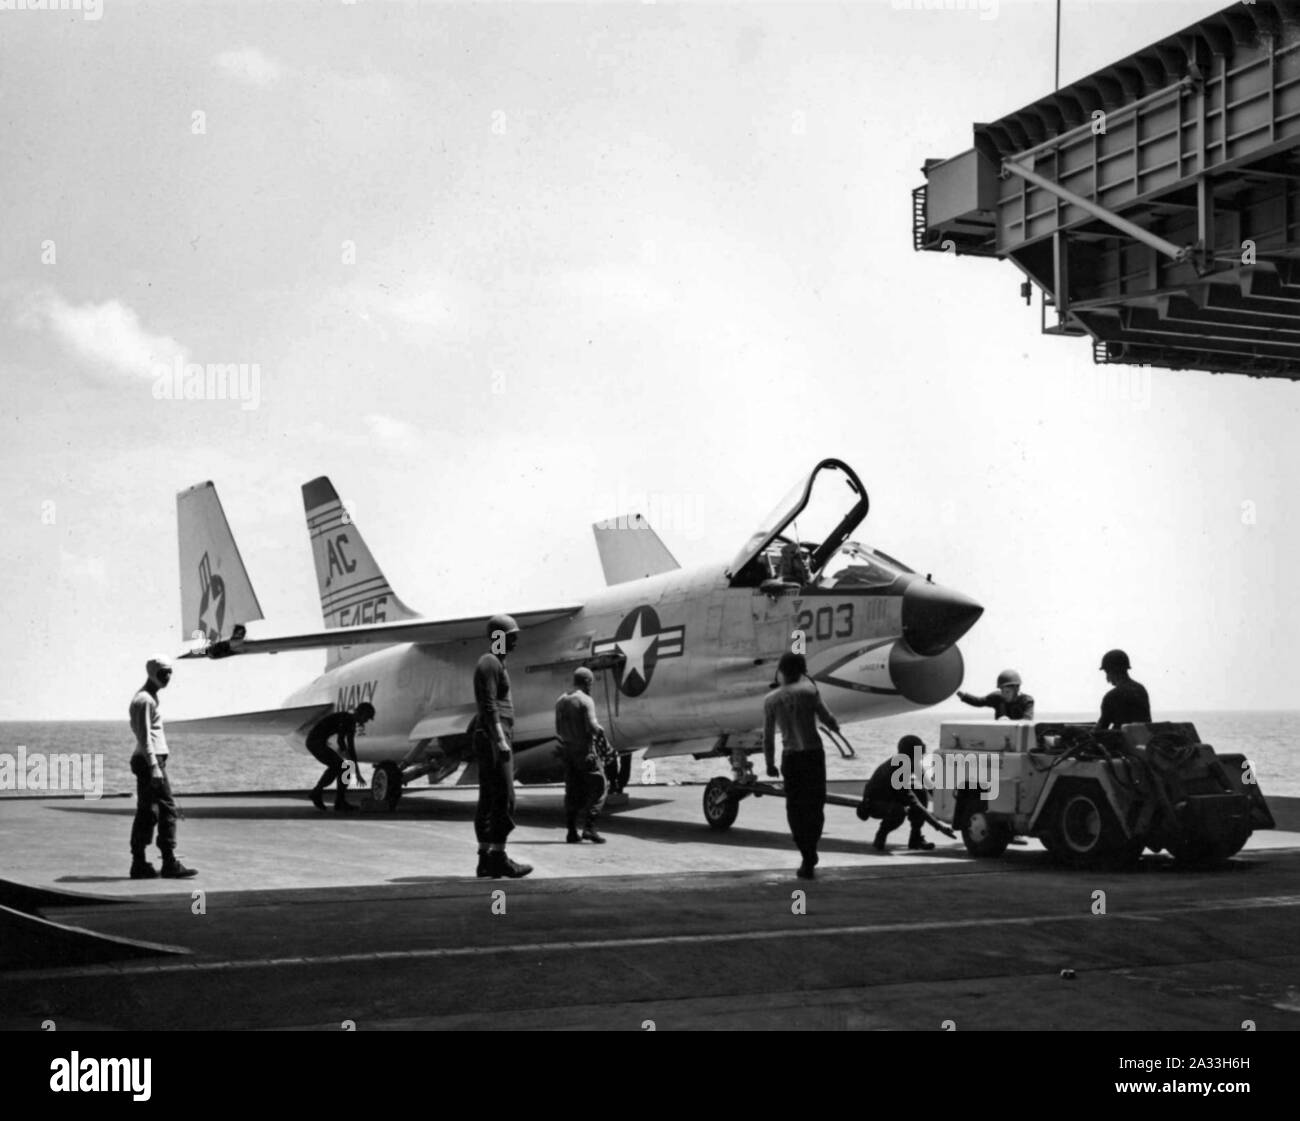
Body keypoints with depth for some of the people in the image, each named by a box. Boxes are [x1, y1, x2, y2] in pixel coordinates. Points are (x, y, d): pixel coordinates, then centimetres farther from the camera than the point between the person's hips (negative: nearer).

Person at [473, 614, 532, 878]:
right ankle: (498, 857, -12)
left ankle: (485, 857, 8)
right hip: (493, 738, -10)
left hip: (491, 740, 10)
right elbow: (489, 706, -19)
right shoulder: (489, 664, -11)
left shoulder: (496, 664, 21)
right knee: (504, 799, -11)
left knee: (488, 801, 8)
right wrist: (501, 741, -24)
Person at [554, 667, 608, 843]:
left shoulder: (561, 701, 11)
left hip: (567, 750, 7)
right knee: (597, 787, -1)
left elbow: (558, 730, 13)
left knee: (572, 791, 12)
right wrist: (601, 731, -1)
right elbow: (592, 726, -21)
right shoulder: (585, 700, -12)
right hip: (584, 750, -7)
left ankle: (572, 832, 10)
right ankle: (589, 828, -11)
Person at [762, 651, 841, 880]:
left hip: (790, 757, 2)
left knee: (795, 809, 10)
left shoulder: (771, 700, 1)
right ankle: (809, 856, -2)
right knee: (815, 807, 8)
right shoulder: (808, 691, -6)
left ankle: (807, 857, 3)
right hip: (813, 752, -2)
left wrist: (770, 764, 12)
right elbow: (827, 720, -7)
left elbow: (768, 736, 3)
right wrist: (836, 726, 16)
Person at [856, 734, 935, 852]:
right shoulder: (893, 771, -34)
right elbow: (912, 802, -33)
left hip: (891, 797, 8)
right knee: (899, 811, -37)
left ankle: (916, 838, 1)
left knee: (922, 794, -9)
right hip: (873, 803, -8)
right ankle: (880, 836, -7)